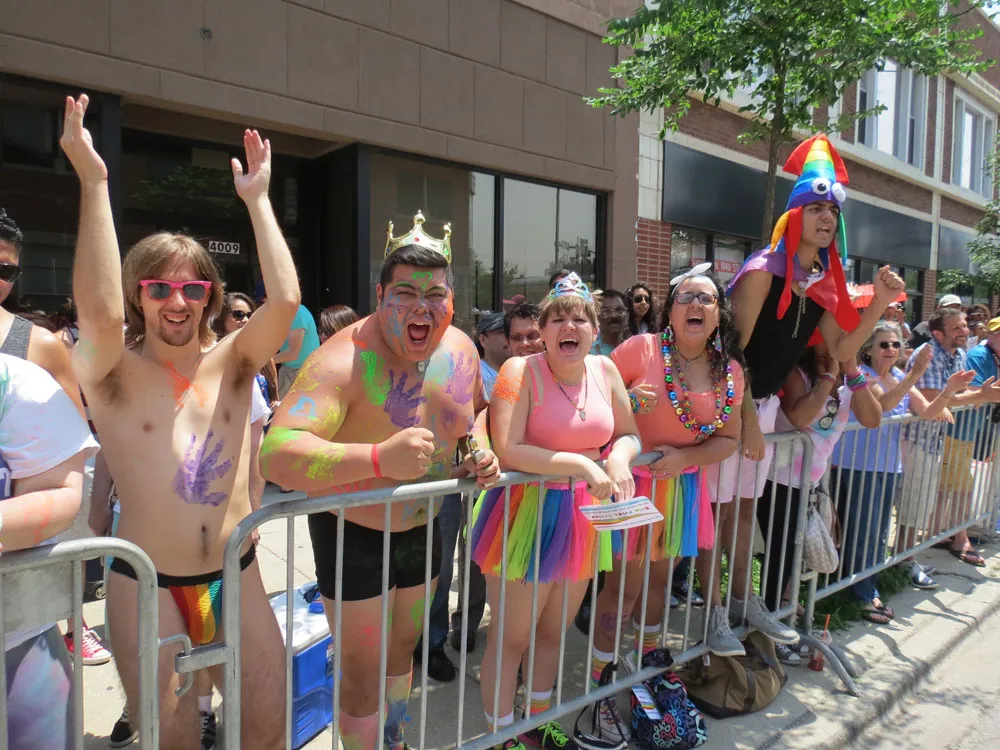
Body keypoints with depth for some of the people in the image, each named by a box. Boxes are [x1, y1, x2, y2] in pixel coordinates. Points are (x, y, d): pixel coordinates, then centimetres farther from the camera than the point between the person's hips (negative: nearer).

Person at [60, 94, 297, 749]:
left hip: (237, 574, 2)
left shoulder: (232, 362, 0)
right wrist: (93, 180, -26)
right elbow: (99, 313, -28)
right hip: (147, 585, -2)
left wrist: (257, 198, -12)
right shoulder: (115, 375, -6)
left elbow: (286, 300, -16)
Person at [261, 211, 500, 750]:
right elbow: (276, 454, -41)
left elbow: (477, 410, 12)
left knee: (404, 646, 26)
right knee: (363, 677, 5)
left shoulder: (460, 350, -9)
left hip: (423, 527, 7)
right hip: (354, 533, -6)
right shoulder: (346, 360, -30)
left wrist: (478, 448, -9)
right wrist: (379, 458, -53)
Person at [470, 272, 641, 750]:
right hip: (526, 516, -5)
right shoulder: (520, 371, -15)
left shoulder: (604, 370, 3)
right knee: (511, 638, 7)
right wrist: (582, 464, -23)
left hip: (582, 518, 6)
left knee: (554, 631, 21)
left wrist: (619, 456, -12)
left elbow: (629, 434, 11)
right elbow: (507, 450, -24)